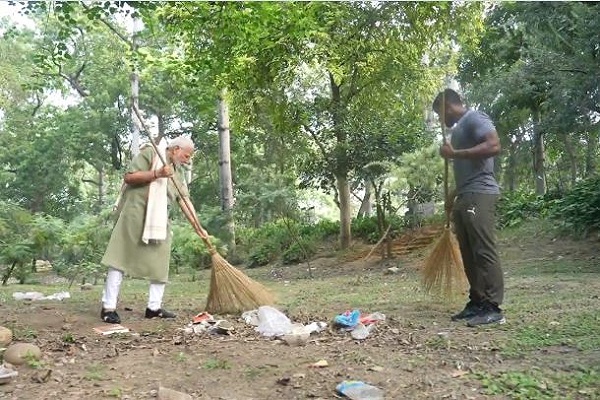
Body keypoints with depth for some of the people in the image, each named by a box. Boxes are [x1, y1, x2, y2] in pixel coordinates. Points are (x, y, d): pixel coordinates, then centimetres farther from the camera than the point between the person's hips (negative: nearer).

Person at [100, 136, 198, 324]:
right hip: (135, 214, -7)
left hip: (159, 220, 8)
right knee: (120, 259, -6)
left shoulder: (178, 172, 16)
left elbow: (185, 200, 9)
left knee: (160, 262, 6)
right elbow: (129, 177, -12)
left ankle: (154, 307, 14)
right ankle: (108, 307, -2)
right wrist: (156, 173, -22)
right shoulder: (149, 153, -3)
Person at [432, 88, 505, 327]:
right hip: (465, 197, 10)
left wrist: (455, 153, -16)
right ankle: (477, 303, 13)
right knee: (469, 254, 8)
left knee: (484, 251, -11)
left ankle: (493, 308, -8)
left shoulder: (474, 118, -3)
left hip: (479, 195, -10)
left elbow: (494, 146, -19)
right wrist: (452, 196, 25)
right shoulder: (458, 129, 25)